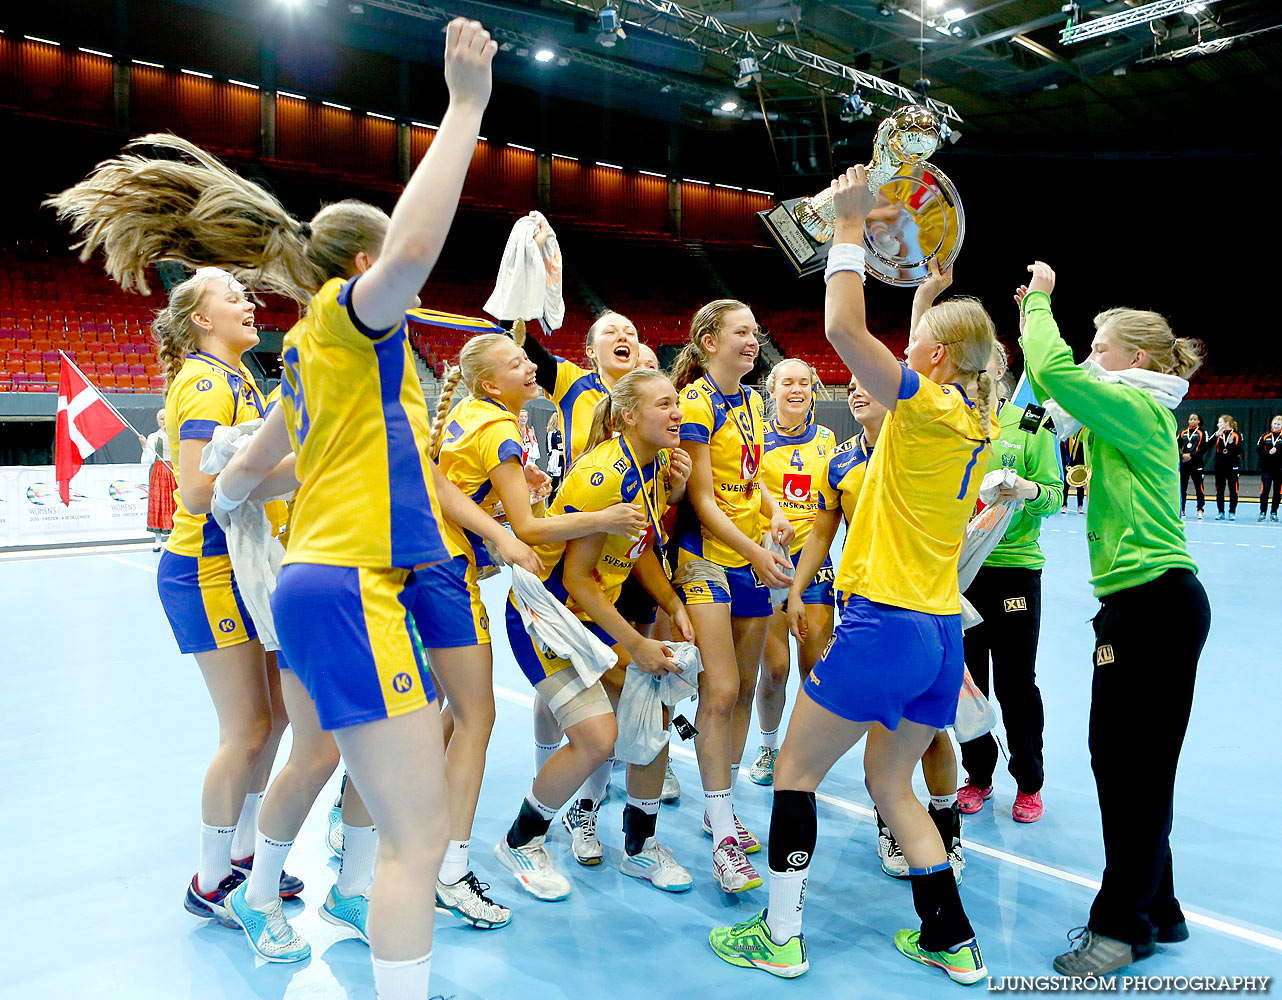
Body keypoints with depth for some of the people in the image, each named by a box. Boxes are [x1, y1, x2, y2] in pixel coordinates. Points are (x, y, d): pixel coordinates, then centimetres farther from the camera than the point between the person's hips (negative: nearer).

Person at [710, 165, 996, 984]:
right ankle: (952, 940, 26)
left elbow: (844, 329, -21)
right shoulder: (977, 416, 9)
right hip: (942, 632, 9)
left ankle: (781, 937, 15)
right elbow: (955, 335, 29)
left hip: (887, 620, -8)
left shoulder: (928, 403, -12)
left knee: (795, 772, 6)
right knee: (890, 782, 21)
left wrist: (852, 225, -11)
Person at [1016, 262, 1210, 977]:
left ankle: (1125, 924, 12)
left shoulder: (1137, 406, -11)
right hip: (1138, 603, 10)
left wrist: (1040, 298, -9)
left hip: (1157, 602, -10)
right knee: (1116, 753, 14)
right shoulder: (1134, 412, 17)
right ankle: (1155, 911, 28)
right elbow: (1058, 386, 28)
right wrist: (1035, 314, 20)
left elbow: (1055, 372, -25)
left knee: (1139, 764, -1)